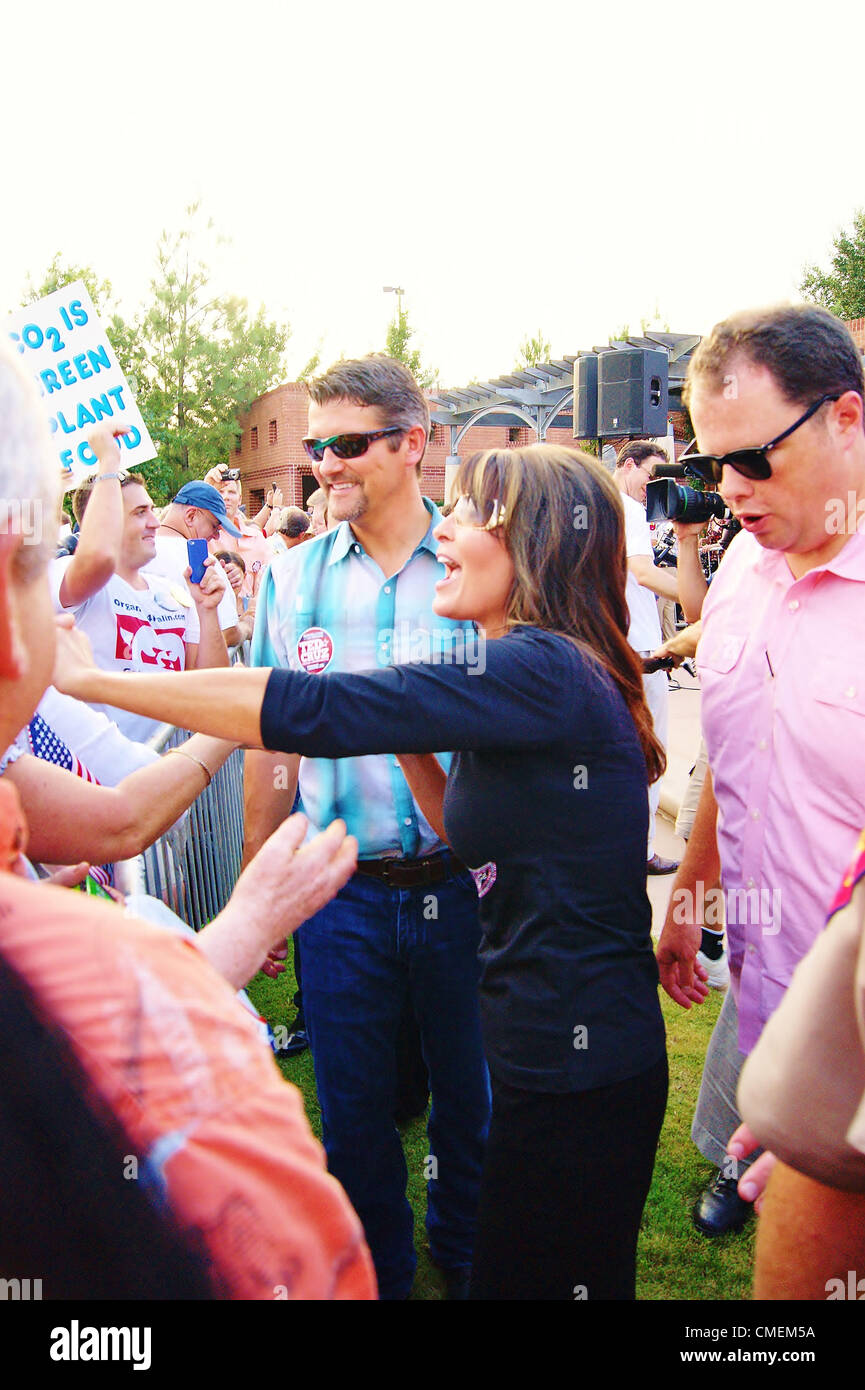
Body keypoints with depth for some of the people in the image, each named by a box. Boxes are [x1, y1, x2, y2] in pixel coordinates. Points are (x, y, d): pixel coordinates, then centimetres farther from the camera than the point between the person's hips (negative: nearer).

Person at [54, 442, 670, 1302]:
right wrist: (410, 742, 0)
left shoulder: (544, 671, -24)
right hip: (546, 1047, 9)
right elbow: (475, 830, 16)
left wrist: (92, 679, -20)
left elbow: (309, 710, -28)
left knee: (525, 1274, 12)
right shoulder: (541, 674, 7)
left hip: (578, 1063, -9)